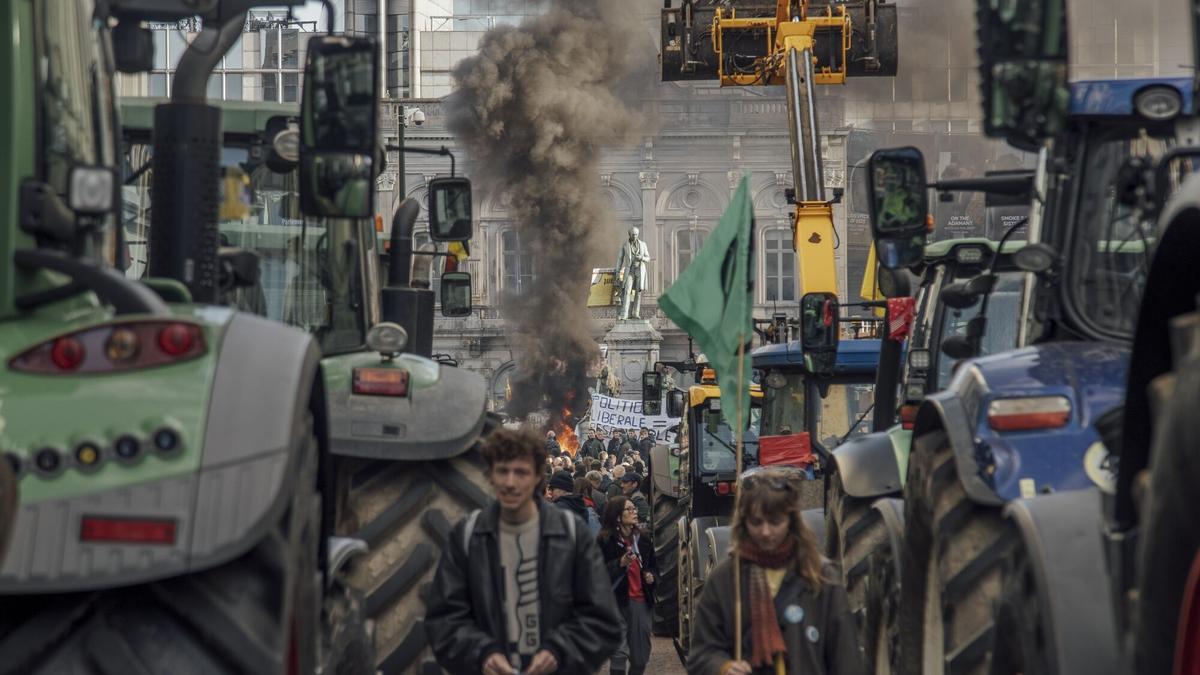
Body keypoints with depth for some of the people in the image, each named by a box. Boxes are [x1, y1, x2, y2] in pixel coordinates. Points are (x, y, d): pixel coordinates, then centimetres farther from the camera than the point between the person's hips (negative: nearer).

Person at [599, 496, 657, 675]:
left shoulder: (642, 540, 12)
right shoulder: (605, 541, -8)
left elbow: (652, 566, 26)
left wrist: (651, 576, 6)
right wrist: (621, 563, -24)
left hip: (641, 600, 6)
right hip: (617, 600, -6)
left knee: (640, 656, 9)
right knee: (620, 652, -11)